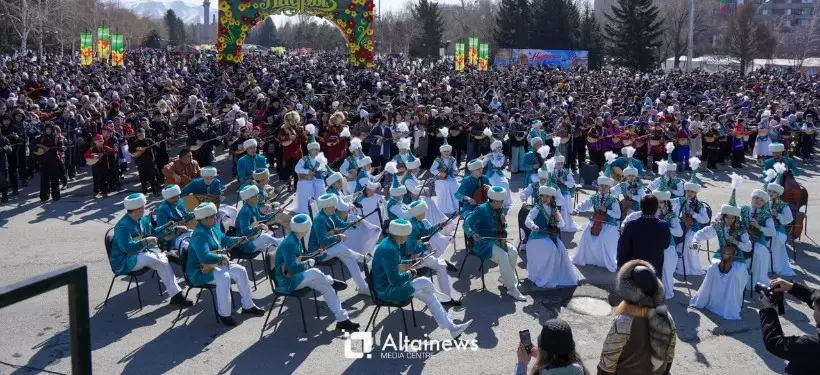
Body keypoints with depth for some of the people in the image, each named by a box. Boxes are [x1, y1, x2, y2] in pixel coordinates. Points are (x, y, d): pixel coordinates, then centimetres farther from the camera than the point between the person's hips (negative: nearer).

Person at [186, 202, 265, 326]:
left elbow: (223, 240, 22)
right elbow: (205, 257, -41)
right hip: (200, 271, -10)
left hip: (216, 264, 10)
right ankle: (224, 314, -20)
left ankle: (247, 305, 14)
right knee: (223, 277, -33)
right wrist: (222, 257, -31)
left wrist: (237, 240, 7)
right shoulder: (199, 236, -29)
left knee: (241, 271, 2)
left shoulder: (213, 227, 3)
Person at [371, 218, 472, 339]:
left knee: (428, 295, 2)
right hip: (387, 290, -10)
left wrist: (405, 265, 5)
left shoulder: (390, 243, 1)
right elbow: (394, 280, -30)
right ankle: (436, 294, 23)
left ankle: (452, 328, 4)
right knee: (425, 282, -14)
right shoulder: (389, 249, -30)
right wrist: (409, 274, -13)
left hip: (391, 284, 10)